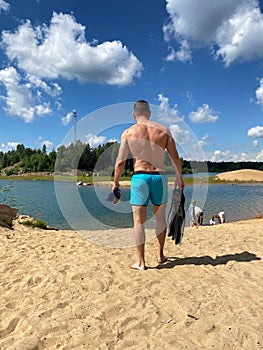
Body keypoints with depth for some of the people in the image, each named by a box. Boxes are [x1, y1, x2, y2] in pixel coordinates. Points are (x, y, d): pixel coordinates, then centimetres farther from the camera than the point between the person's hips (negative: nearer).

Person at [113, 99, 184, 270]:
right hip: (159, 177, 2)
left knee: (139, 221, 5)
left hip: (139, 178, -2)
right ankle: (160, 255, 30)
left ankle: (141, 262, 10)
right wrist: (180, 177, 18)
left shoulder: (128, 132, 0)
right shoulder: (163, 130, 5)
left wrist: (116, 182, 11)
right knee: (160, 217, 19)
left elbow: (120, 162, -2)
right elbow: (175, 157, 6)